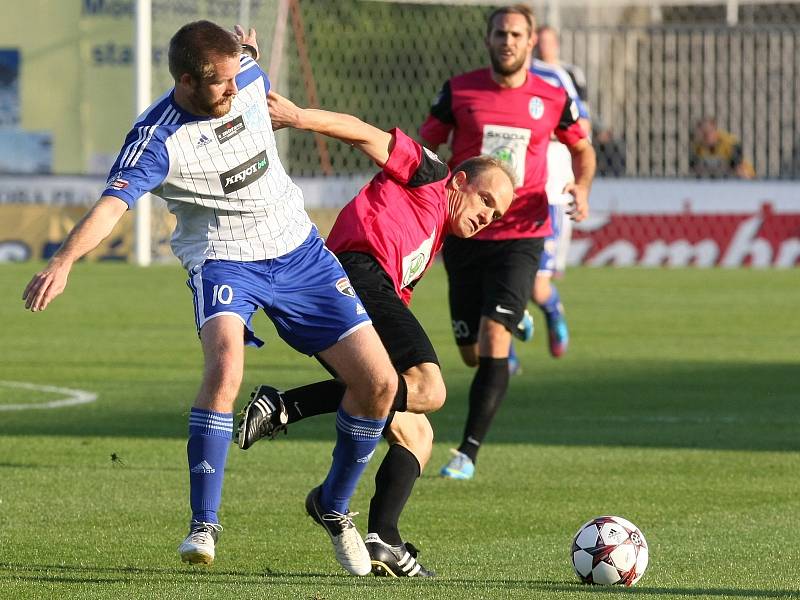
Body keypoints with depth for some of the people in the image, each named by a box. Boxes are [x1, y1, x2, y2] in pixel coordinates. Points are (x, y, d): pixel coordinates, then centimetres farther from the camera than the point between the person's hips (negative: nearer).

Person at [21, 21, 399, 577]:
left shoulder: (249, 76, -5)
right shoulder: (158, 138, -23)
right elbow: (112, 202, -39)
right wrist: (63, 261, -52)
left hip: (299, 251, 5)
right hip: (223, 258, -5)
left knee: (379, 383, -3)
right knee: (225, 365, -35)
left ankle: (333, 505, 22)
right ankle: (204, 525, -23)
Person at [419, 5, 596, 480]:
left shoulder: (553, 100, 0)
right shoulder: (458, 92, -1)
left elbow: (582, 148, 17)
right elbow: (424, 148, 9)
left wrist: (582, 189, -2)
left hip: (521, 234, -2)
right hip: (464, 234, 2)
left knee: (493, 341, -17)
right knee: (471, 352, 7)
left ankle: (469, 452, -13)